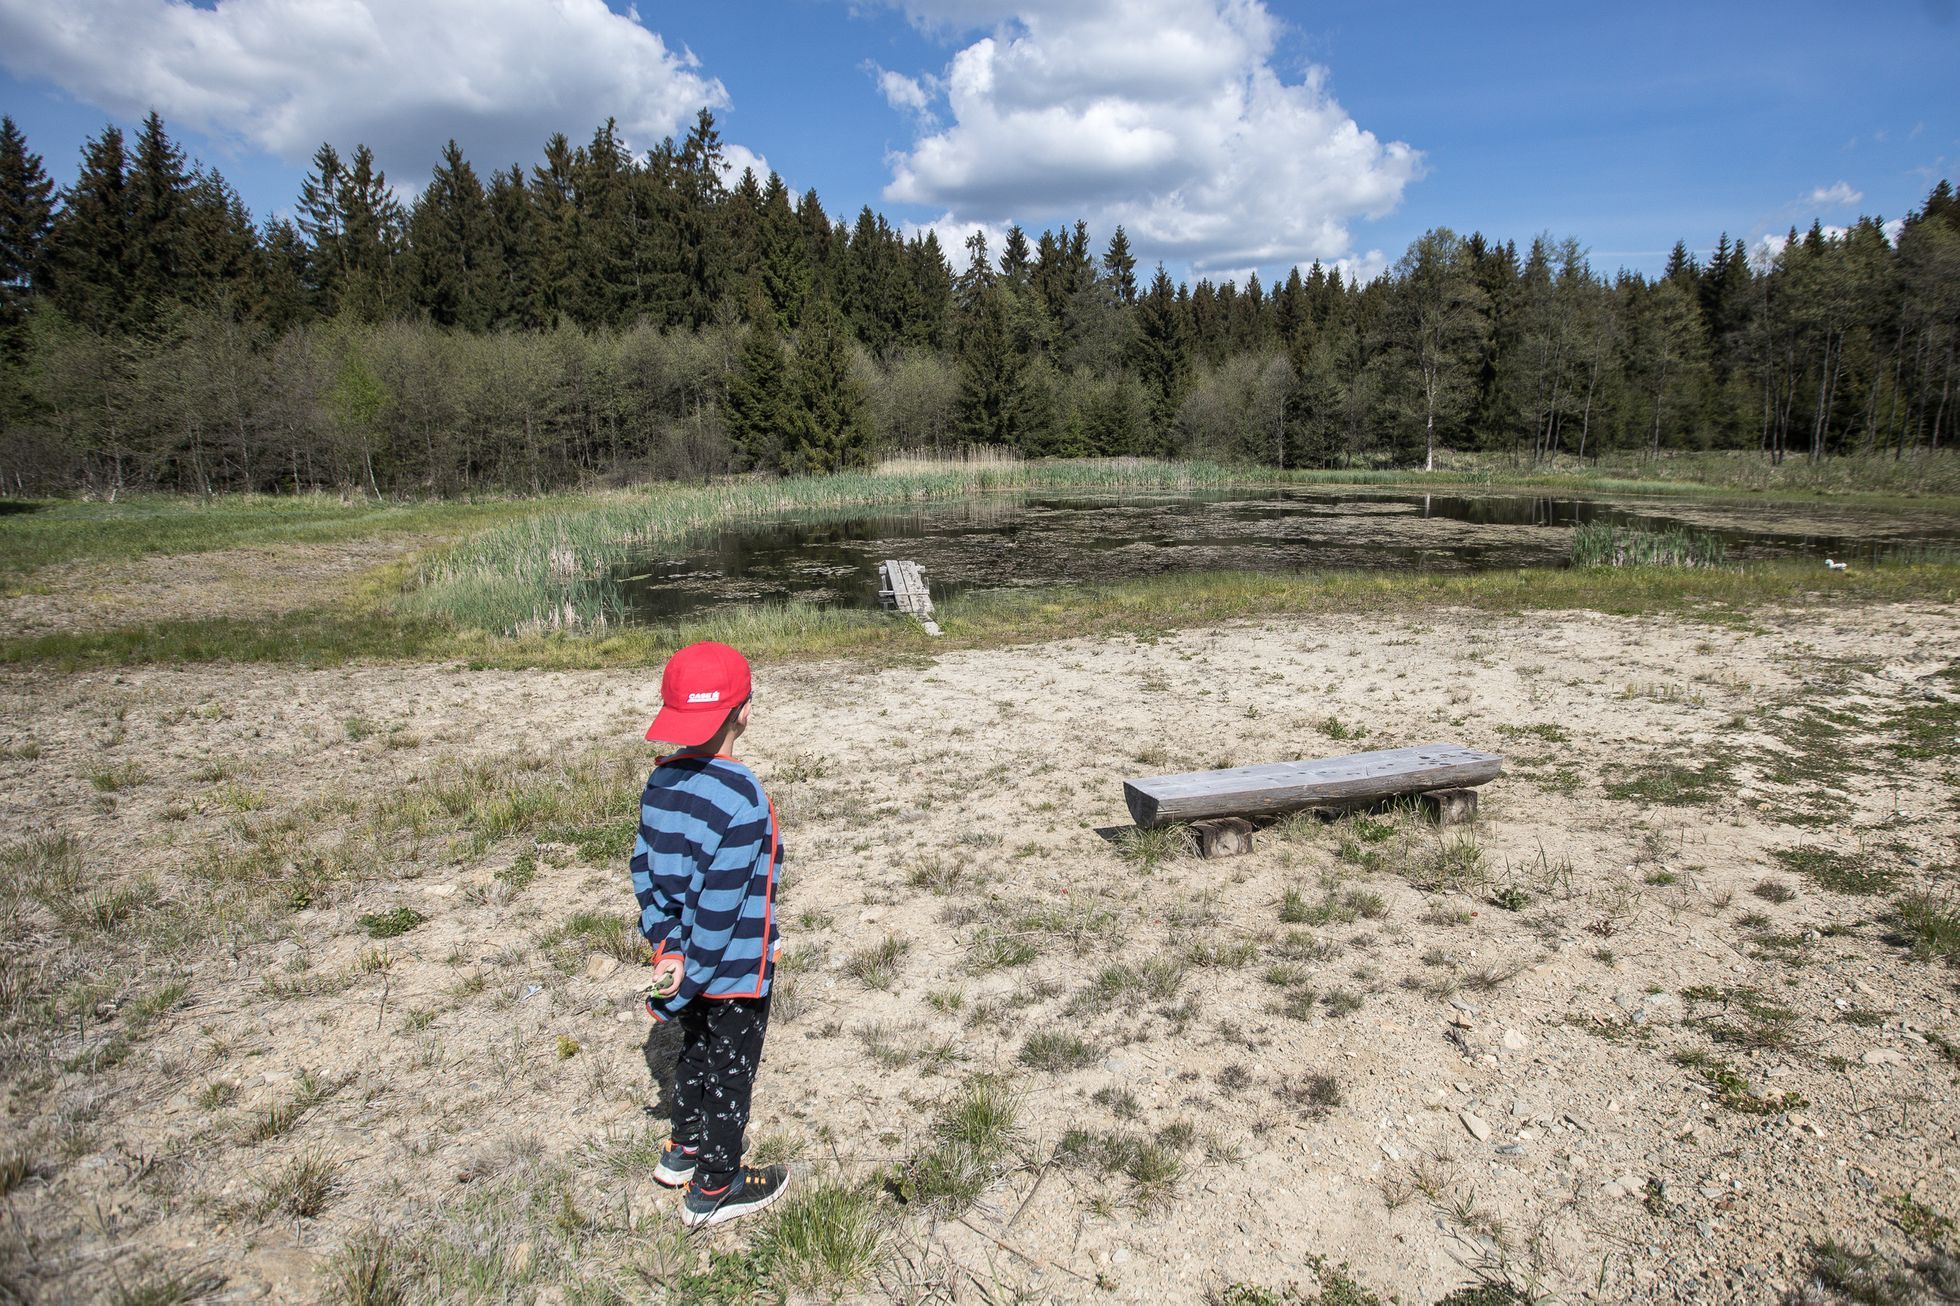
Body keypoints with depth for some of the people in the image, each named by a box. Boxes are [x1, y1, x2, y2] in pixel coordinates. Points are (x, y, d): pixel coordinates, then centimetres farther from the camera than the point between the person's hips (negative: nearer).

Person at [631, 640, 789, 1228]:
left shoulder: (659, 781, -6)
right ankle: (715, 1189, 31)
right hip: (734, 972, -7)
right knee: (730, 1073, 13)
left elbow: (644, 871, -3)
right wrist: (683, 991, -18)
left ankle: (684, 1148, 49)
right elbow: (718, 905, -27)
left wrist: (668, 948, -5)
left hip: (682, 960, 7)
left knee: (696, 1053, 28)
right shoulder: (742, 798, -29)